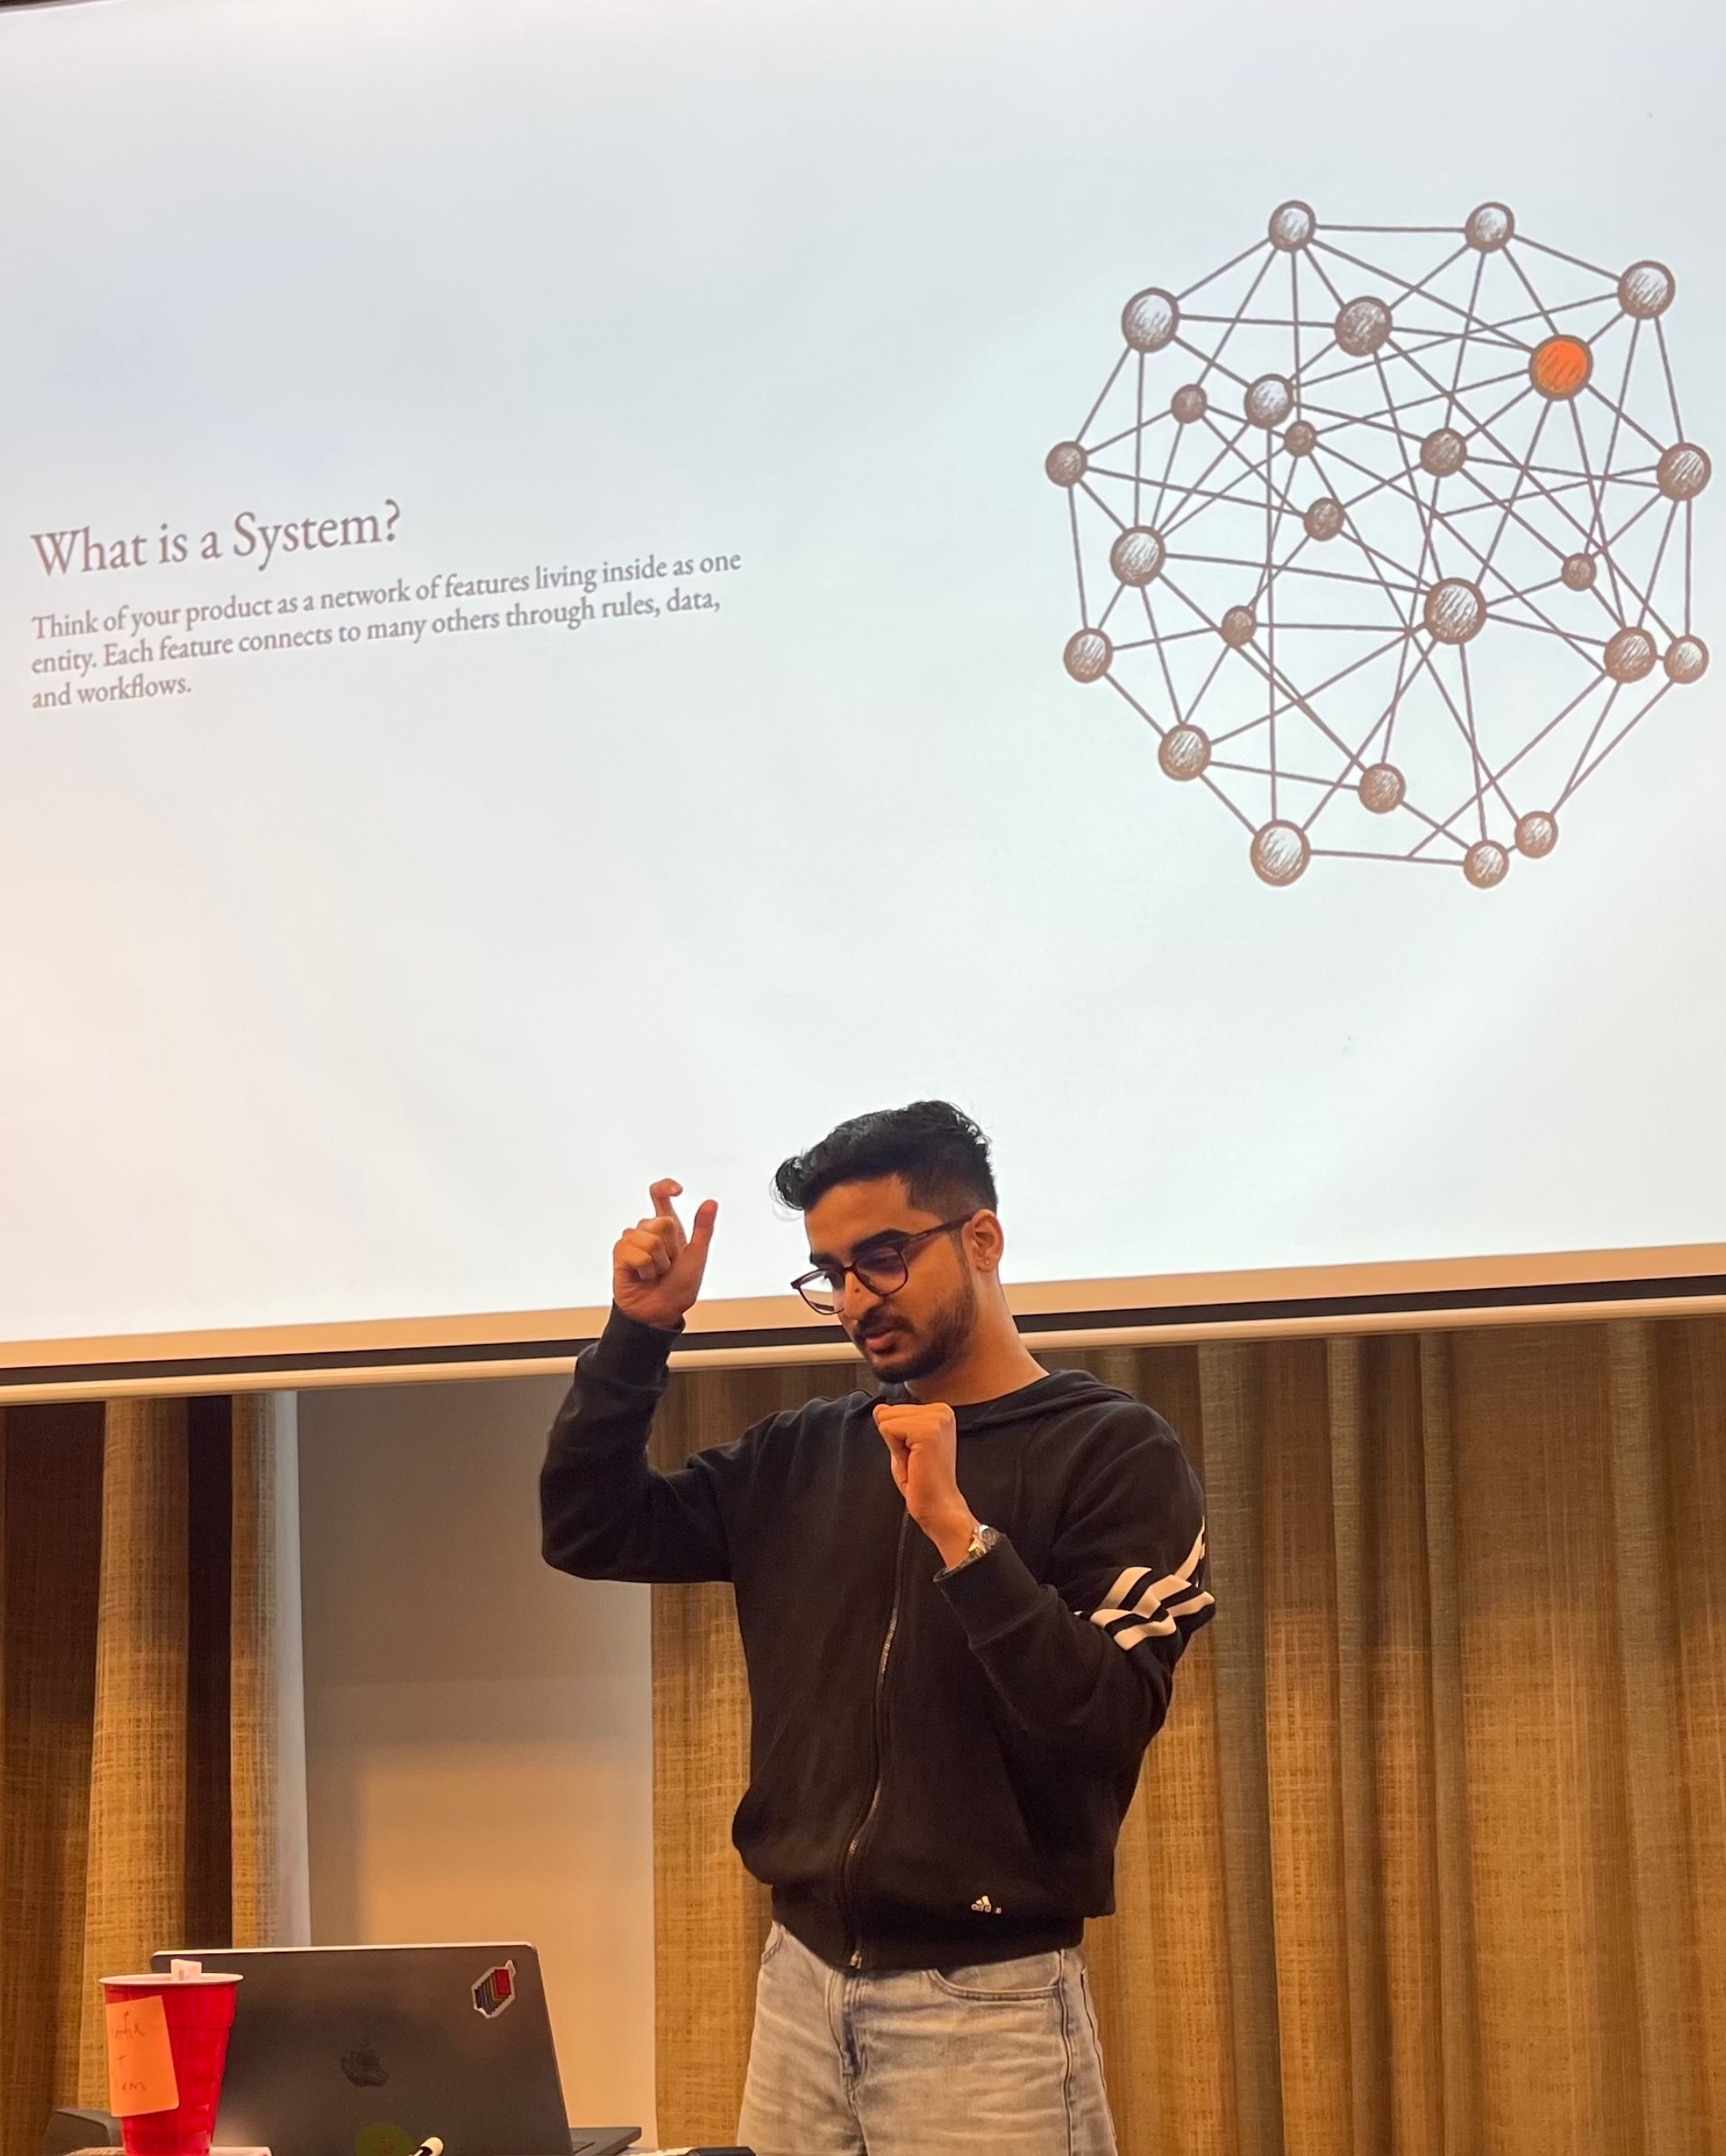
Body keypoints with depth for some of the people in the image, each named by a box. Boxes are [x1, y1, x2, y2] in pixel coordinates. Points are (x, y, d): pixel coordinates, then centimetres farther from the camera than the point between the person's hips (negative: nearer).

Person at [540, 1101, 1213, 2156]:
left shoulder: (1115, 1453, -6)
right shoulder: (803, 1457, 8)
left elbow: (1111, 1721, -16)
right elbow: (587, 1532, 9)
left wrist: (956, 1529, -23)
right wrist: (640, 1331, -1)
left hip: (986, 2002, -4)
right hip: (801, 1981, 5)